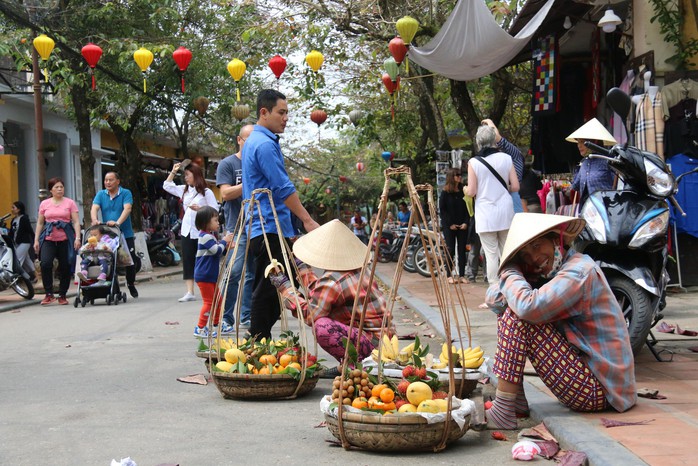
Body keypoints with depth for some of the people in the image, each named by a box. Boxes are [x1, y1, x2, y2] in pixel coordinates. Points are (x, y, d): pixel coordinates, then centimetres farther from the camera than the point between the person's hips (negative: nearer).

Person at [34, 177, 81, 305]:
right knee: (45, 263, -19)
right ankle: (49, 294, -9)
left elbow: (76, 222, 2)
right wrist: (36, 240, 9)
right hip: (48, 239, 1)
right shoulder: (44, 204, 12)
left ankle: (62, 295, 15)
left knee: (65, 267, 1)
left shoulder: (70, 203, 6)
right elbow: (40, 223, 15)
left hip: (65, 239, -1)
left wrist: (77, 238, -9)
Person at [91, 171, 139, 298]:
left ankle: (131, 285, 26)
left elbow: (127, 209, -18)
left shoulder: (126, 193, -3)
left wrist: (118, 223, -33)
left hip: (125, 234, -2)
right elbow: (94, 208, -7)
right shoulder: (101, 195, 7)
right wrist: (95, 220, -29)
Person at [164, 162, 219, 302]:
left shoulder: (206, 192, -6)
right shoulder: (184, 190, 12)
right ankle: (189, 292, 1)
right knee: (188, 261, 1)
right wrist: (173, 171, 16)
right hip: (187, 231, 6)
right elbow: (167, 186, 25)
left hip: (201, 231, -6)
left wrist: (200, 209, -20)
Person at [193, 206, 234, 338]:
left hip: (211, 275, 11)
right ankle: (200, 329, -3)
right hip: (204, 276, -11)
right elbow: (217, 250, -22)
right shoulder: (205, 237, -17)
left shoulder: (209, 235, 15)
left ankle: (217, 325, 28)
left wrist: (226, 246, 8)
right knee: (209, 302, -7)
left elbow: (216, 252, 22)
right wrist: (224, 241, -8)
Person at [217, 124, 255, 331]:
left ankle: (247, 316, 14)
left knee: (253, 273, 7)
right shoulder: (227, 164, 0)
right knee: (234, 272, -12)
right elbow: (226, 193, -11)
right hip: (237, 227, -6)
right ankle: (225, 319, -7)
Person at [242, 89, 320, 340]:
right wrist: (308, 221, -16)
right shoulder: (265, 144, -14)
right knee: (268, 292, -7)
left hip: (261, 228, 11)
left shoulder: (254, 141, 20)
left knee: (266, 291, 13)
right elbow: (283, 188, -19)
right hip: (271, 229, -11)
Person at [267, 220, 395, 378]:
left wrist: (283, 285, -3)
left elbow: (309, 314, -12)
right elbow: (319, 293, 23)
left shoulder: (333, 281, -19)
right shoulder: (356, 271, 10)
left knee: (322, 327, -27)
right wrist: (302, 266, 32)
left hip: (374, 343, -10)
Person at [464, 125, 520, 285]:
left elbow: (472, 192, -8)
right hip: (505, 212, 2)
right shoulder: (506, 159, 0)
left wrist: (465, 189, 14)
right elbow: (515, 186, 1)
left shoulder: (474, 162, -7)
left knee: (491, 255, 1)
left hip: (485, 215, -2)